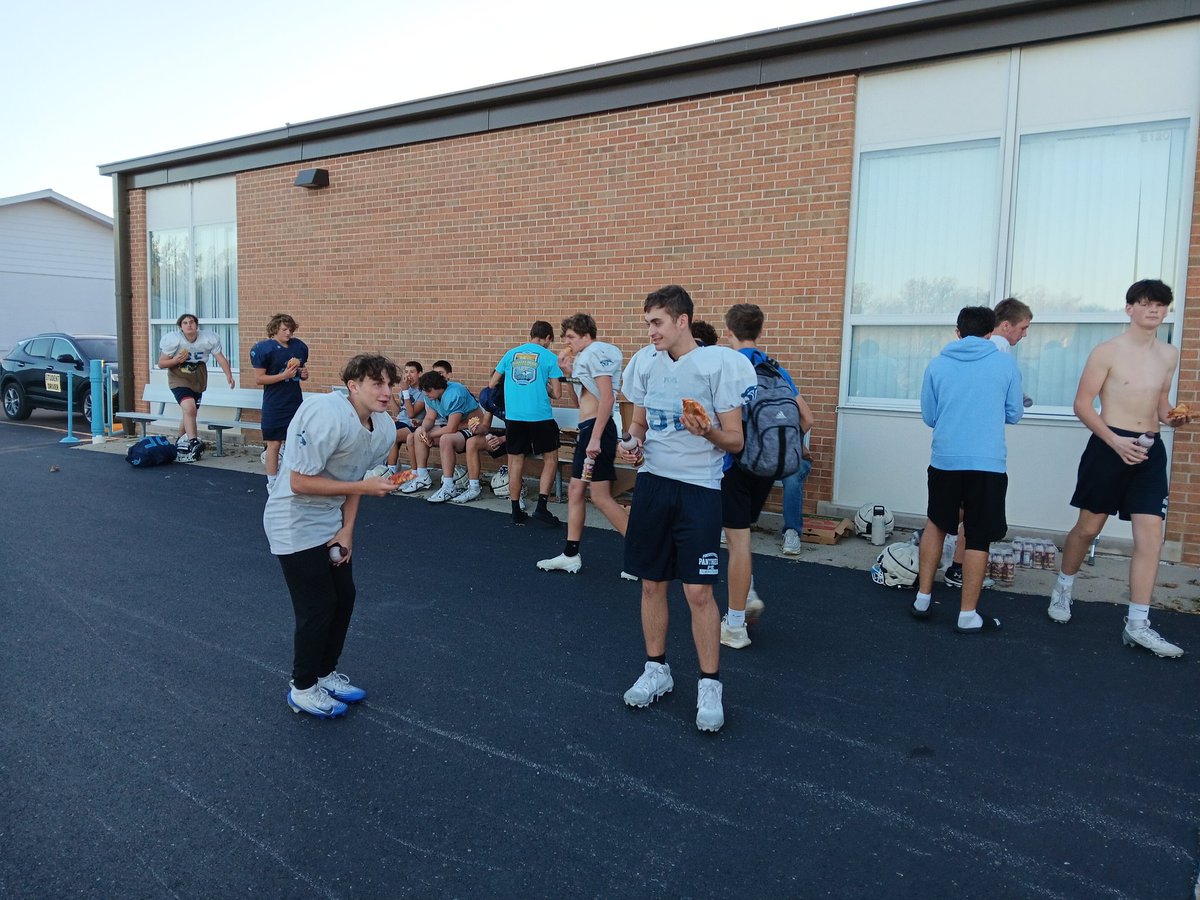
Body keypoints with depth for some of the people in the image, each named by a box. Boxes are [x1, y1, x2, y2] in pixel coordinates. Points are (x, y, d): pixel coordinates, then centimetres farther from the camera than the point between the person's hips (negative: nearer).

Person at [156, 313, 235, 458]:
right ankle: (193, 443, -25)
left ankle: (180, 442, 37)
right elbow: (161, 364, -9)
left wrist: (229, 375, -31)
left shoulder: (209, 339, -11)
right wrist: (176, 360, -29)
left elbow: (220, 358, -15)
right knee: (189, 408, -26)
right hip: (179, 379, -4)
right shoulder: (173, 340, -17)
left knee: (189, 413, 15)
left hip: (198, 381, 4)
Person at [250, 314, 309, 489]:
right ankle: (272, 484, 12)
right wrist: (283, 375, -21)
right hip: (274, 407, -5)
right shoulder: (264, 348, -10)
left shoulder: (300, 346, 6)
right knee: (274, 444, 2)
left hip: (296, 403, 5)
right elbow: (258, 379, -12)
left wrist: (304, 374, -4)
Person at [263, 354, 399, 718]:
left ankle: (325, 673, 34)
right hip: (295, 526, -8)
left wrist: (347, 530, 0)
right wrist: (364, 487, -27)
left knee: (344, 599, 13)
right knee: (317, 609, -2)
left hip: (331, 524, 8)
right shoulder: (327, 415, -29)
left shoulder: (384, 427, -4)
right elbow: (299, 482, -28)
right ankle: (303, 689, 19)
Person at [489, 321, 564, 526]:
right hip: (540, 417, -3)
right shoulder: (549, 357, 1)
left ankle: (516, 512, 15)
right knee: (550, 459, 11)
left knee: (516, 462, 10)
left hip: (513, 416, 3)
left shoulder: (511, 353, 11)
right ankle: (541, 507, 2)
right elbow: (556, 393, -2)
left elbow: (492, 384, 15)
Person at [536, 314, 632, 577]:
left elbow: (606, 397, -21)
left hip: (597, 428, -11)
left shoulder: (595, 352, -11)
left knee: (601, 497, -8)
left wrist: (595, 438, -26)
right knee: (575, 491, 12)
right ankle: (571, 555, 19)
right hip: (588, 429, 11)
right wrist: (570, 372, 14)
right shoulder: (585, 357, 20)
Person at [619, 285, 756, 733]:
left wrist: (708, 431, -27)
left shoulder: (718, 364, -9)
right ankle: (656, 670, 29)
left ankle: (709, 686, 13)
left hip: (699, 488, -5)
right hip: (652, 482, 5)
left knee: (698, 591, -4)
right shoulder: (645, 363, 6)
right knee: (652, 583, 12)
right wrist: (633, 443, -3)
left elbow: (735, 441, -7)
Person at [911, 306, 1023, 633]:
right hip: (988, 462, -2)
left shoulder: (937, 365, 2)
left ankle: (923, 599, 22)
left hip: (944, 459, 2)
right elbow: (1014, 414, 7)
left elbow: (928, 416, 8)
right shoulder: (1005, 363, 0)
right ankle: (968, 615, 12)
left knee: (935, 524, 20)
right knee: (978, 538, 6)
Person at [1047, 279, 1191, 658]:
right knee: (1088, 528, 7)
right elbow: (1082, 404, -8)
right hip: (1109, 447, -4)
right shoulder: (1108, 352, -7)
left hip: (1150, 450, 5)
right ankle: (1062, 590, 32)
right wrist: (1116, 441, -18)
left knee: (1151, 536, -3)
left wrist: (1171, 416, 0)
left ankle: (1137, 625, 1)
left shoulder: (1169, 355, 11)